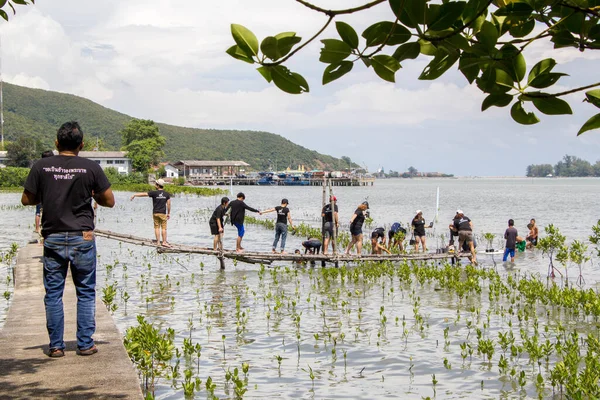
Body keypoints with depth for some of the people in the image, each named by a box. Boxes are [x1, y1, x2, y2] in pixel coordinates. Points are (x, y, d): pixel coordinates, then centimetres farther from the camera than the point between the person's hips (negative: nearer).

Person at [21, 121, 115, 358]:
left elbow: (27, 200, 4)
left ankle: (56, 346, 10)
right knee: (85, 293, 9)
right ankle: (85, 344, 9)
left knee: (53, 294, 9)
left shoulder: (41, 167, -2)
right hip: (82, 239, -1)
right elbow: (109, 201, -1)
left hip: (53, 239, 1)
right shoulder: (91, 168, -6)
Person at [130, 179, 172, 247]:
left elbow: (143, 194, -3)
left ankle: (158, 241, 8)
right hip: (163, 213, 1)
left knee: (157, 227, 8)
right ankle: (164, 242, -1)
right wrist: (168, 213, 10)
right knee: (164, 228, 2)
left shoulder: (154, 193, -8)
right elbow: (168, 204, 1)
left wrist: (134, 195, 9)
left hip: (155, 213, 0)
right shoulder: (166, 194, 0)